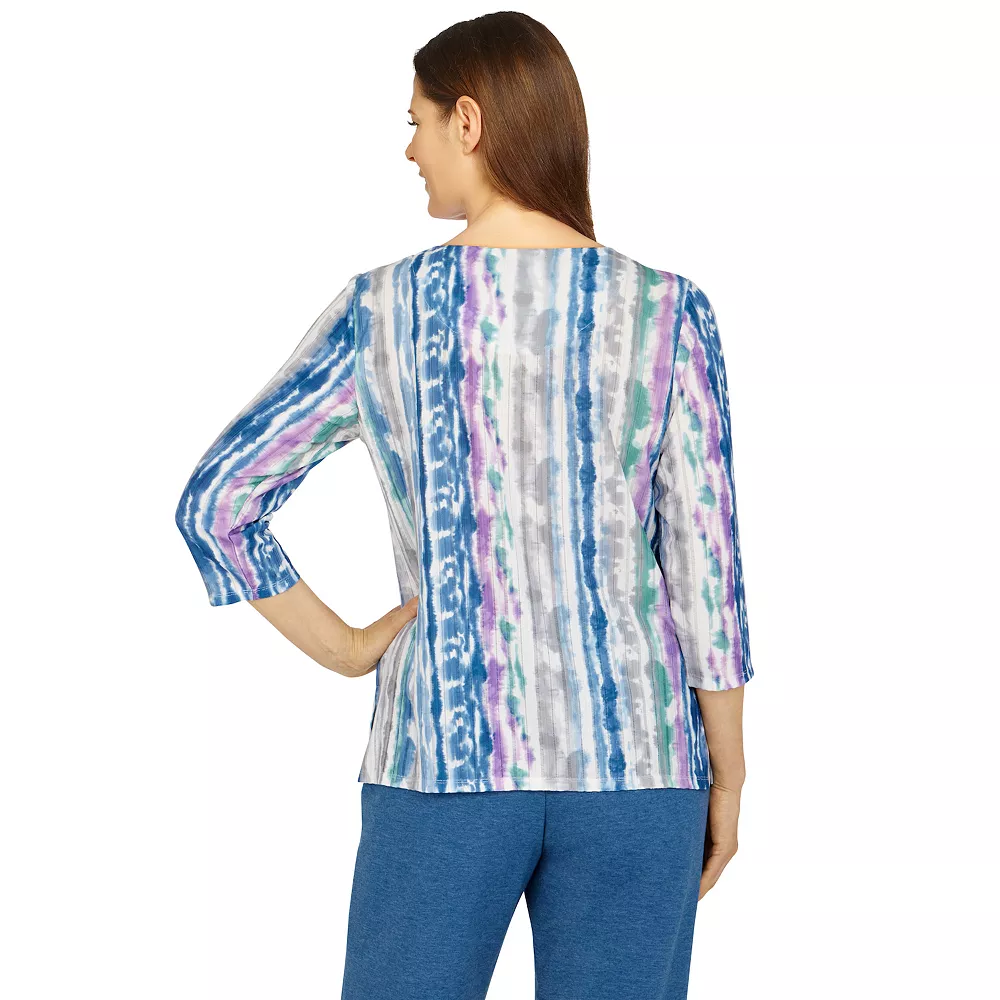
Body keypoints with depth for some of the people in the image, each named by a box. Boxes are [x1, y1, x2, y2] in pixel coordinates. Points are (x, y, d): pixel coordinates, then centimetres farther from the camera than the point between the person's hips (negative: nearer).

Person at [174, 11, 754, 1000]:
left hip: (449, 752, 0)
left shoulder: (382, 310, -4)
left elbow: (214, 501, -4)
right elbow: (704, 568, -5)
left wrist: (347, 651, 6)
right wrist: (727, 775, 6)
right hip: (630, 755, 1)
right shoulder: (669, 313, -5)